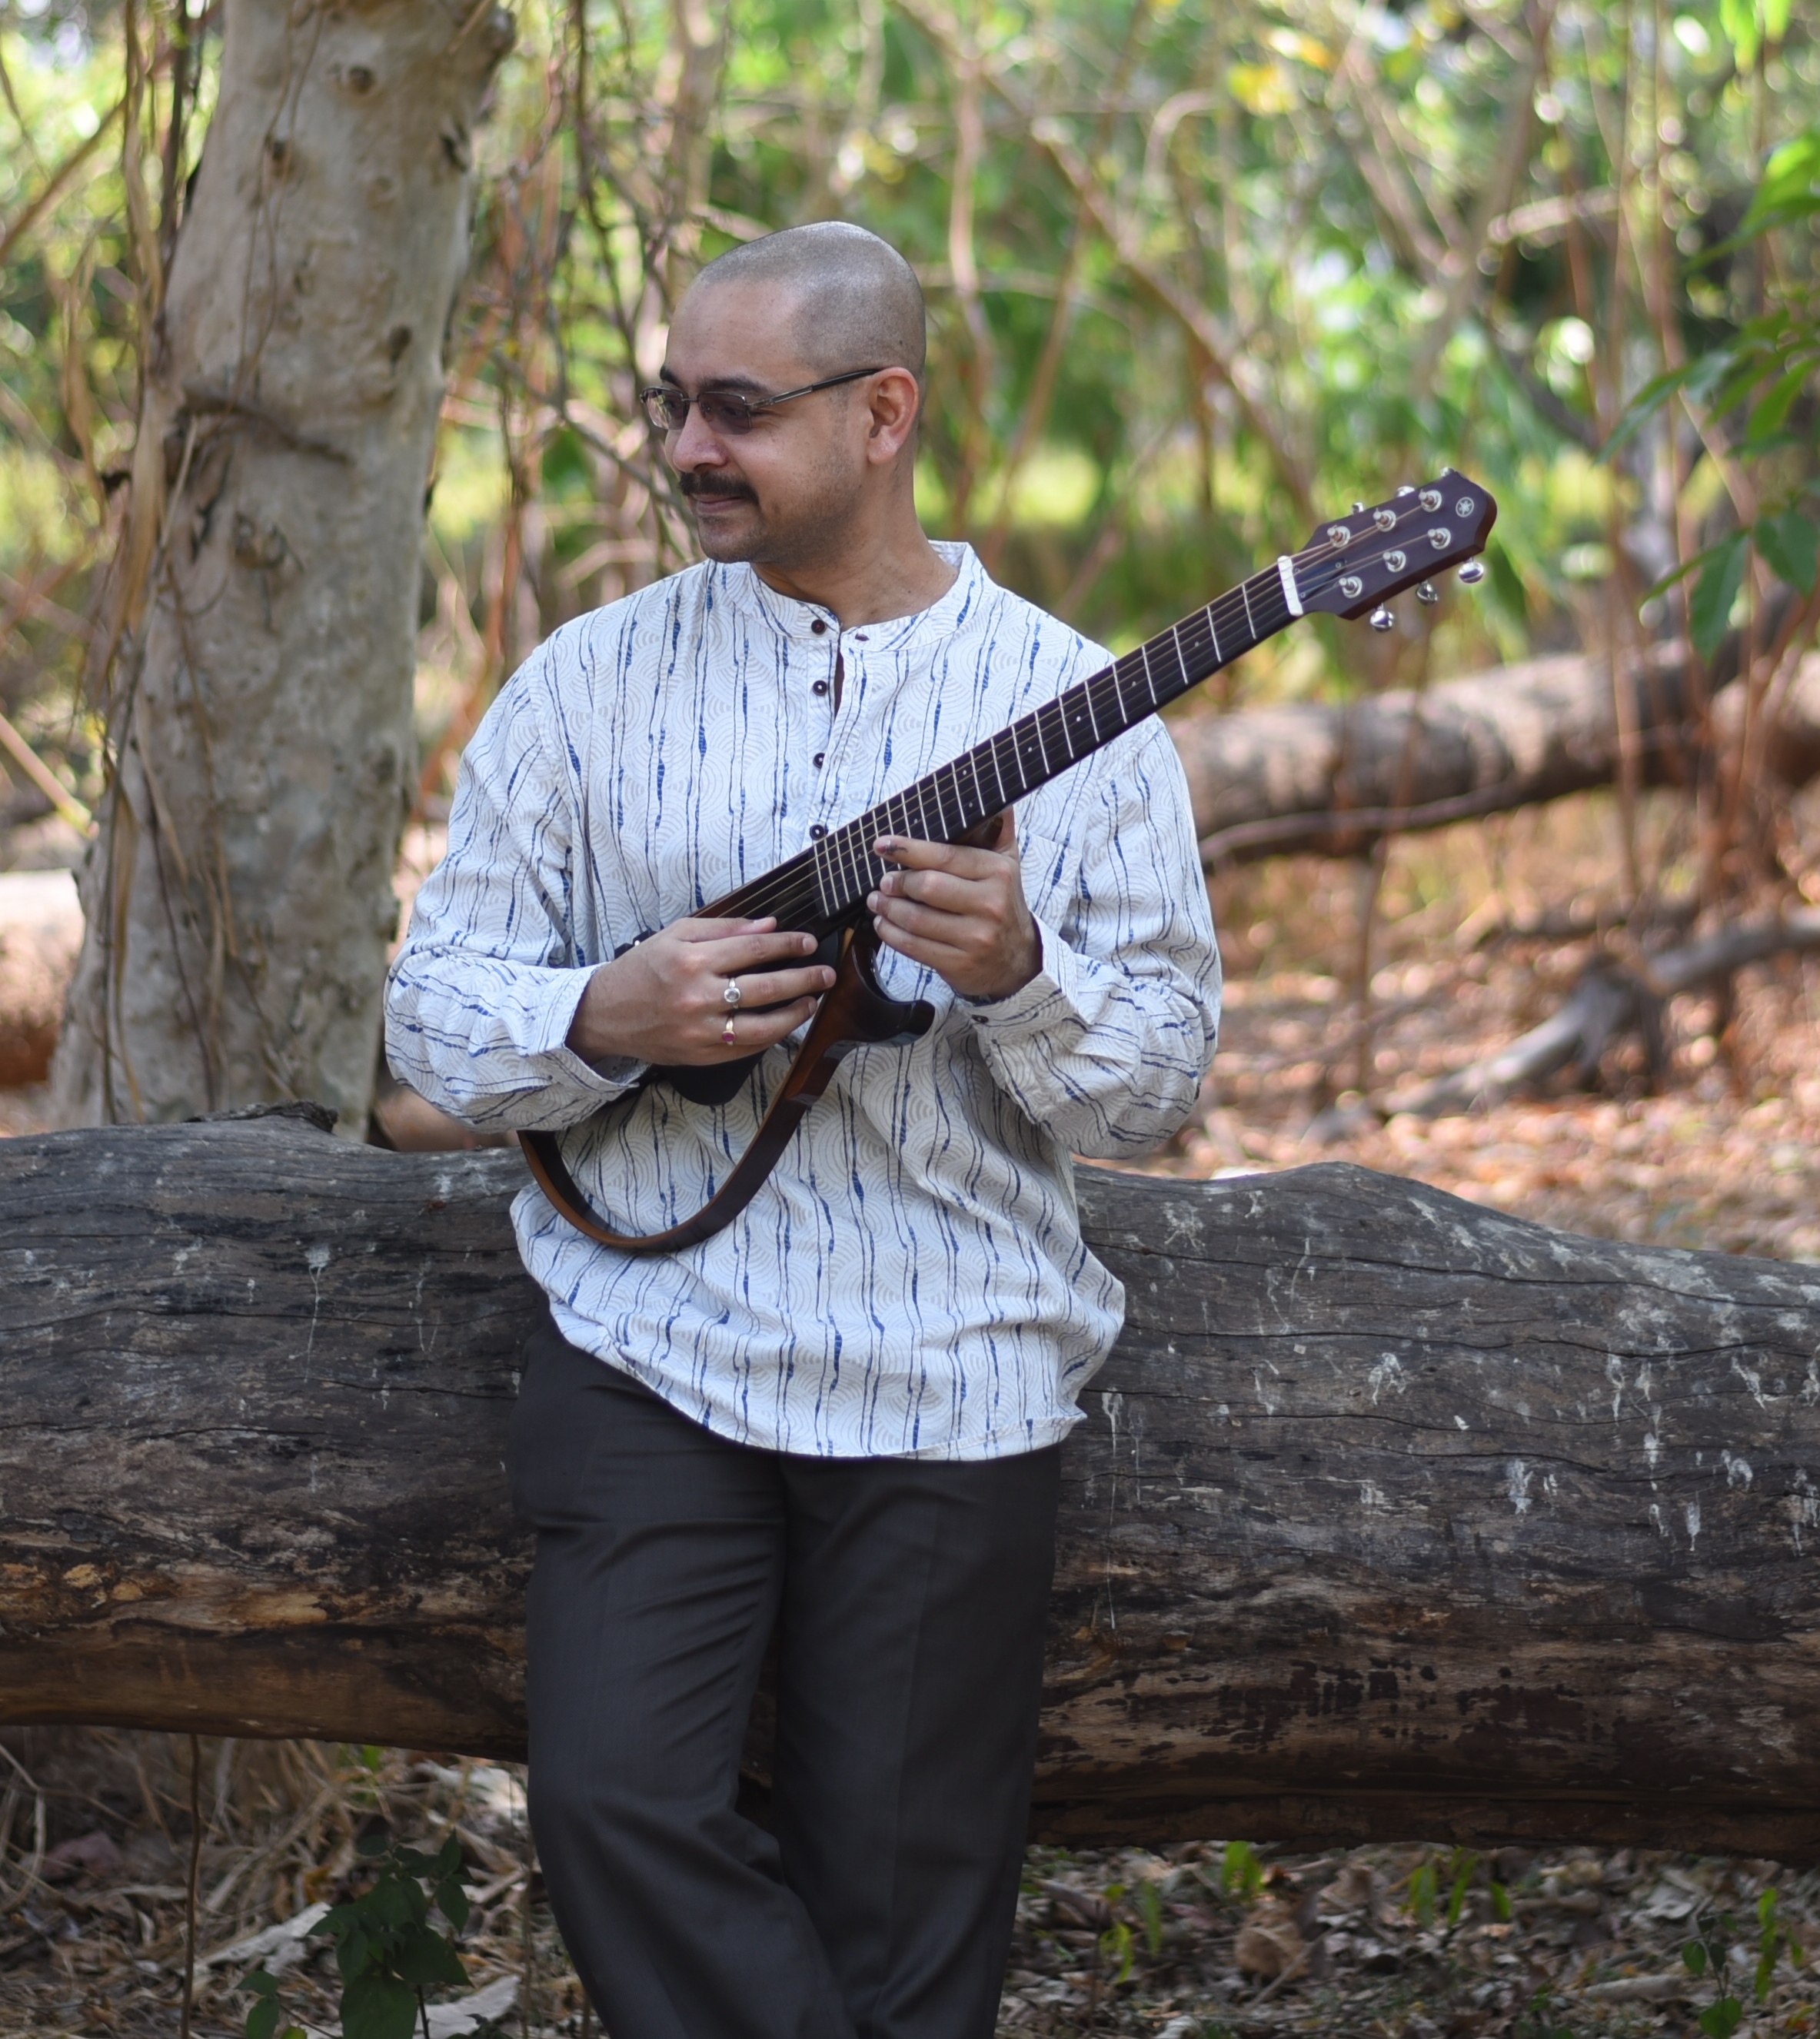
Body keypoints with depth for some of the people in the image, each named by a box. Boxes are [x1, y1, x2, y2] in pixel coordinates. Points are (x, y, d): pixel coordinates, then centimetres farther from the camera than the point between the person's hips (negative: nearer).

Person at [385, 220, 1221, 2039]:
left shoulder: (1073, 707, 3)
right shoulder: (592, 682, 6)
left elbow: (1159, 1085, 2)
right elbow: (433, 1002, 6)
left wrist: (1017, 979, -18)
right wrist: (604, 1019, -14)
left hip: (950, 1382, 0)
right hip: (651, 1341, 1)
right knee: (612, 1800, -17)